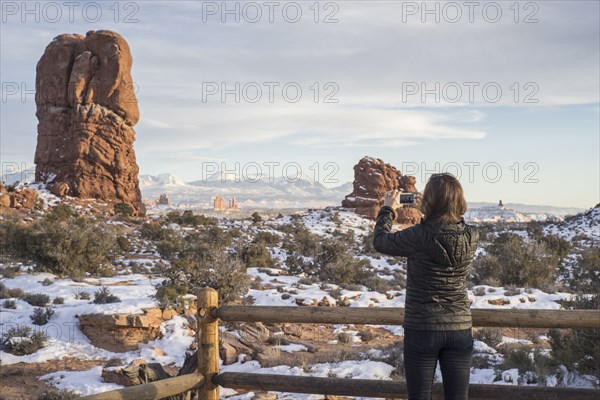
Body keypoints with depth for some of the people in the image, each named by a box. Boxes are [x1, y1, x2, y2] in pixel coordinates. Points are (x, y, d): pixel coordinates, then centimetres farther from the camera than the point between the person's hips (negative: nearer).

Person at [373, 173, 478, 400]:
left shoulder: (419, 236, -18)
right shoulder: (471, 237, -5)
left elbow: (380, 242, -1)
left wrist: (388, 209, 14)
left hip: (422, 330, -3)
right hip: (460, 329, 4)